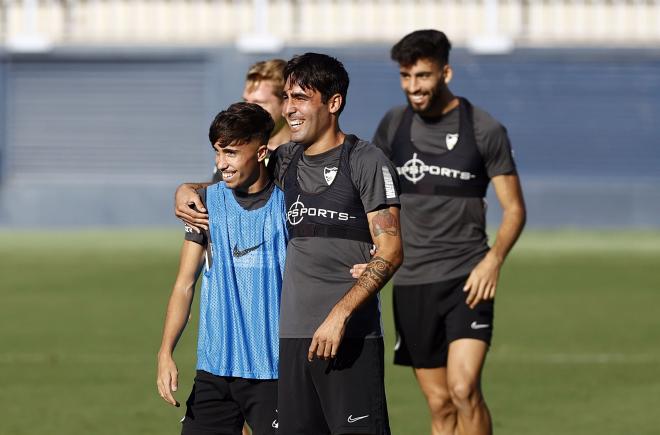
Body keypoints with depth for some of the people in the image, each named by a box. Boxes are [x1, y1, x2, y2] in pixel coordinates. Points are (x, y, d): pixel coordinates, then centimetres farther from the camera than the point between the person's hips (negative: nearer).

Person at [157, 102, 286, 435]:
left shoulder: (287, 204, -3)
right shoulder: (207, 202, 6)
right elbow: (185, 283, 8)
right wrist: (165, 352, -4)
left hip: (272, 372, -3)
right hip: (214, 369, 3)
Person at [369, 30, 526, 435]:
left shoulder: (485, 129, -4)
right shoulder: (394, 124, 7)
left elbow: (514, 207, -1)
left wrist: (493, 260, -17)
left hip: (467, 278, -4)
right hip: (412, 280, 4)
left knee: (464, 389, -19)